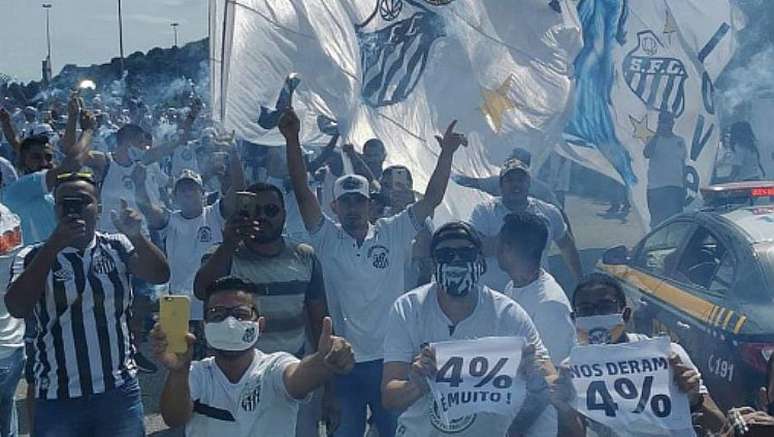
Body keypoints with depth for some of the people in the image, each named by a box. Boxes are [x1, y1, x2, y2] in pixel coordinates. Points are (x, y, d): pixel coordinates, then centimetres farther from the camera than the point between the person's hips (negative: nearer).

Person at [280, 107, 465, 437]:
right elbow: (302, 192, -9)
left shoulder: (393, 234, 2)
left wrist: (447, 153, -10)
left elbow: (432, 199, -2)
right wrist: (292, 140, -18)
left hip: (389, 358, 0)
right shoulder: (326, 239, 0)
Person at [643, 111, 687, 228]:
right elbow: (646, 154, -20)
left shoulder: (680, 142, 11)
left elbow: (683, 166, 15)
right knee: (657, 222, -1)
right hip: (656, 187, -2)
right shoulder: (654, 140, 2)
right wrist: (657, 135, -17)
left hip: (676, 187, 2)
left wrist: (684, 189, 12)